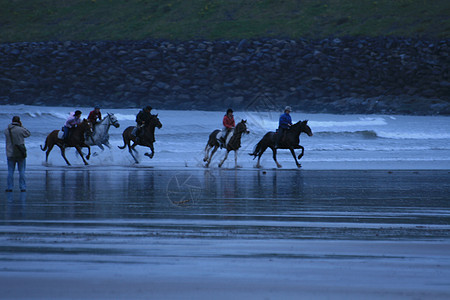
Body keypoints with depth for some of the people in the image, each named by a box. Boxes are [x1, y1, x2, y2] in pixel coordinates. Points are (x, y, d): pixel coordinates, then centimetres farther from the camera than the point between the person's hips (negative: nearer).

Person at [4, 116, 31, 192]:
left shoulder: (6, 131, -1)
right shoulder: (21, 129, -11)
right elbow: (28, 134, 6)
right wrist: (21, 126, 5)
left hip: (10, 154, 2)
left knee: (10, 171, 7)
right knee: (22, 171, 5)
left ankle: (9, 187, 5)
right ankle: (22, 187, 5)